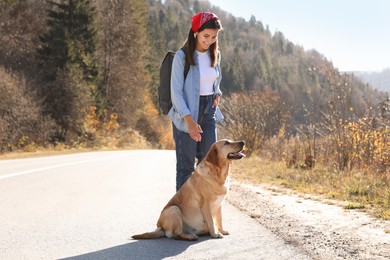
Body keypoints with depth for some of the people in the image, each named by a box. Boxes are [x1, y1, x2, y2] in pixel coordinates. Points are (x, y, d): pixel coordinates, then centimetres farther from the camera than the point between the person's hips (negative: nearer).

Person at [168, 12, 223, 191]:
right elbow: (176, 91, -15)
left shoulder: (215, 55, 6)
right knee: (185, 165, -2)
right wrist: (189, 120, -25)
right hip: (186, 113, -6)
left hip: (209, 111, 6)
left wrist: (217, 94, 2)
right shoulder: (182, 56, -12)